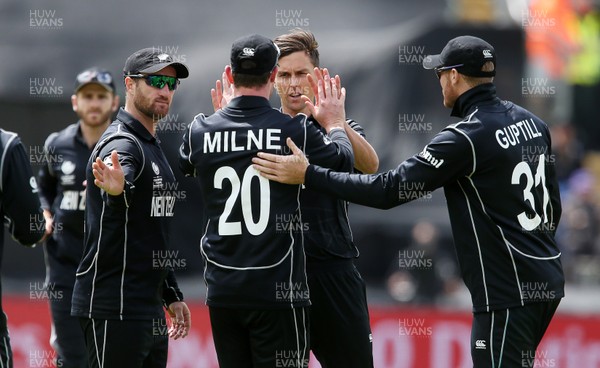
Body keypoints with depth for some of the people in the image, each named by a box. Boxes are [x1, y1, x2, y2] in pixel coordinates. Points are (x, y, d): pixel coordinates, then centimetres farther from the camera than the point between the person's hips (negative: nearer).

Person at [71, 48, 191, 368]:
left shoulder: (151, 147, 18)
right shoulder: (121, 144, -11)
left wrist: (171, 296, 24)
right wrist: (116, 188, -60)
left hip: (149, 309, 10)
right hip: (114, 309, -10)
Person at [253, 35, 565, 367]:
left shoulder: (466, 138, -16)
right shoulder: (532, 123, 9)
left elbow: (390, 190, -17)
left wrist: (308, 175, -15)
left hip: (507, 294, -9)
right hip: (545, 283, 9)